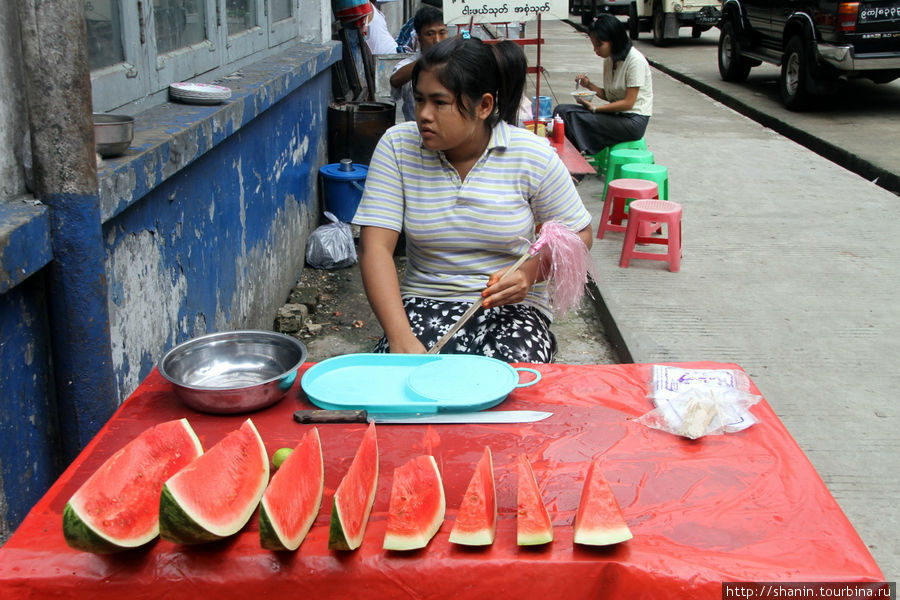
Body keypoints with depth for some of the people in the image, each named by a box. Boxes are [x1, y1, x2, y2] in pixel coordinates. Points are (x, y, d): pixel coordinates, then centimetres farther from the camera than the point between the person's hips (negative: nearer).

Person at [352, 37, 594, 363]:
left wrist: (531, 270, -18)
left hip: (512, 309, 0)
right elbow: (375, 248, -11)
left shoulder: (532, 156, -6)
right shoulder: (397, 146, -4)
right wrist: (400, 337, -25)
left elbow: (578, 235, 4)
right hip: (423, 304, 1)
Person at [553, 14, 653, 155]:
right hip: (616, 114, 8)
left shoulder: (635, 61, -16)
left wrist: (594, 108, -16)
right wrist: (589, 85, -3)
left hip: (633, 120, -8)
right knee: (562, 110, -10)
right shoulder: (609, 59, 8)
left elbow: (628, 102, -17)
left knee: (572, 117, -22)